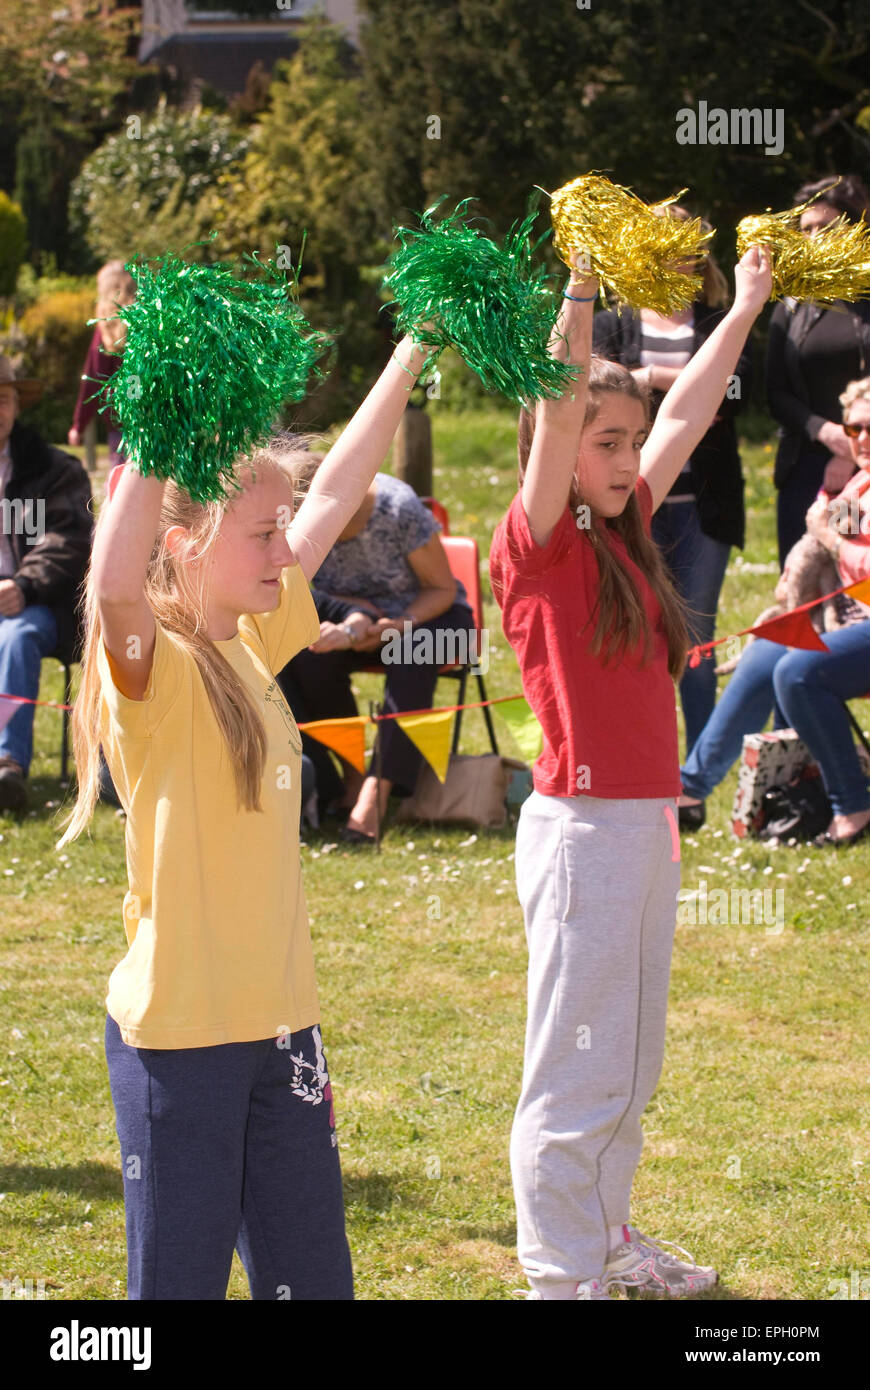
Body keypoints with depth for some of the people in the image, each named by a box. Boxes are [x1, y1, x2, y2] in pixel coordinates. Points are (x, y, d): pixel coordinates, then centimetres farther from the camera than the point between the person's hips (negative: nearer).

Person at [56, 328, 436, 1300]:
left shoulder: (252, 646, 7)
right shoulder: (153, 668, -15)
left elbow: (333, 498, 15)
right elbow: (114, 585, -39)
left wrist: (411, 352, 17)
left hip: (279, 1020, 8)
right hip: (178, 1035, -7)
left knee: (311, 1277, 12)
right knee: (180, 1280, 1)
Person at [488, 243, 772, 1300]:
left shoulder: (624, 534, 10)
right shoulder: (536, 547, -11)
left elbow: (686, 417, 20)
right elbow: (557, 417, -25)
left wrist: (746, 308, 25)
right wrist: (580, 288, -32)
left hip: (649, 825, 8)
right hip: (584, 826, -8)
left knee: (633, 1062, 18)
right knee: (578, 1068, -3)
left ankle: (605, 1232, 30)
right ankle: (562, 1273, 3)